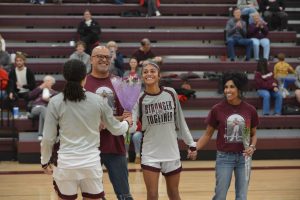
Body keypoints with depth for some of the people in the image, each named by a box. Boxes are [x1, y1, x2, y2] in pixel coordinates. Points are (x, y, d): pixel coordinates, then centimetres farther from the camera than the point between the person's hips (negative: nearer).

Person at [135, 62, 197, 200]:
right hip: (150, 155, -1)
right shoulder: (140, 99, -6)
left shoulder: (170, 94, -2)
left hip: (171, 153, 1)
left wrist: (191, 143, 7)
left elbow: (180, 121, 6)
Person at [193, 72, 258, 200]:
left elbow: (253, 134, 10)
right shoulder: (217, 109, -8)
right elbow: (208, 134, 1)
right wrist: (194, 149, -11)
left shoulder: (250, 110, -3)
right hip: (224, 157, -2)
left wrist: (252, 147, -10)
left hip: (243, 157, 2)